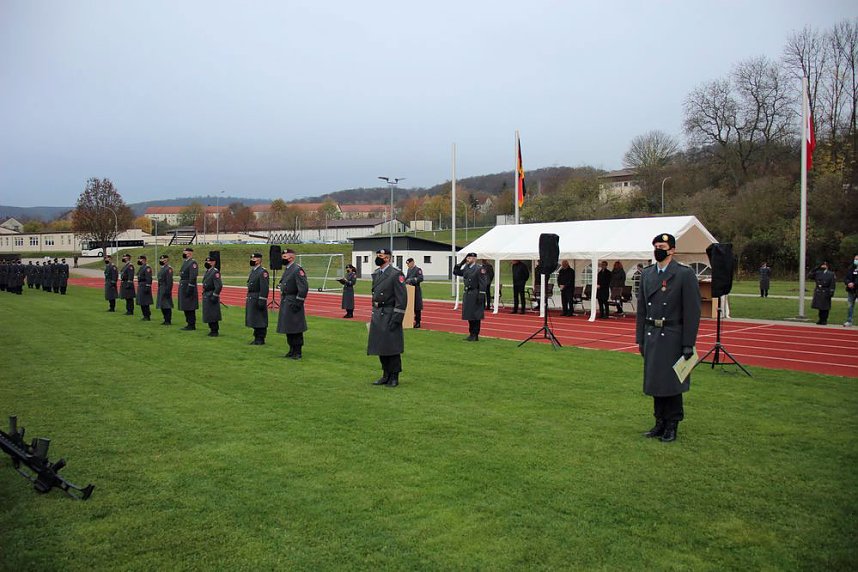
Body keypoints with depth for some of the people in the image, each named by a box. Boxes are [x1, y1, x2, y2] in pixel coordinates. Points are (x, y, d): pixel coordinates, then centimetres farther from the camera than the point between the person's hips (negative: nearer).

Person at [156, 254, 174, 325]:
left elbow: (169, 281, -19)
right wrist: (159, 289, 19)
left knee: (167, 306, -5)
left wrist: (167, 291, -22)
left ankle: (168, 321, 0)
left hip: (165, 289, -10)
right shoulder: (162, 268, 16)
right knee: (162, 306, 12)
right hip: (161, 290, 10)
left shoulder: (169, 268, -13)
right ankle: (166, 320, 19)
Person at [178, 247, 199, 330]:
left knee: (190, 308, -6)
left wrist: (190, 289, -23)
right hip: (183, 288, 10)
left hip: (189, 287, -10)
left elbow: (193, 277, -20)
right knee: (185, 307, 12)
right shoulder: (185, 262, 17)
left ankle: (192, 325, -1)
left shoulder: (193, 262, -13)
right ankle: (189, 324, 18)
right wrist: (181, 288, 20)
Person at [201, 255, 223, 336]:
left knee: (213, 314, -5)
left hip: (211, 296, -9)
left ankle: (215, 331, 3)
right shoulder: (207, 271, 14)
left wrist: (214, 296, -22)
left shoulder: (215, 272, -15)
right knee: (208, 314, 13)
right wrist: (204, 294, 19)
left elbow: (219, 286, -21)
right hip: (206, 296, 9)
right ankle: (212, 330, 22)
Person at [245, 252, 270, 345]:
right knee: (254, 319, 13)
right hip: (251, 299, 10)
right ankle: (257, 338, 21)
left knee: (260, 320, -3)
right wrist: (248, 299, 19)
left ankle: (261, 339, 3)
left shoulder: (263, 272, -14)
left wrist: (262, 301, -23)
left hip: (258, 299, -9)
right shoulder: (253, 271, 15)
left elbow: (264, 288, -20)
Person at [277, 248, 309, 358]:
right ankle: (292, 350, 22)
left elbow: (304, 288, -20)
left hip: (293, 303, -9)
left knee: (296, 329, -3)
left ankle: (298, 352, 3)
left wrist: (298, 303, -21)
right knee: (288, 328, 13)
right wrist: (282, 301, 19)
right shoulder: (286, 269, 14)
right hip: (285, 303, 9)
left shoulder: (297, 269, -15)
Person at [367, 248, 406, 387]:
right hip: (377, 315, 8)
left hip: (390, 315, -8)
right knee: (380, 347, 13)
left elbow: (402, 298, -15)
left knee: (392, 348, -1)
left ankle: (394, 378, 9)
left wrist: (396, 319, -19)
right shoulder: (376, 274, 13)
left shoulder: (396, 274, -12)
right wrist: (374, 314, 15)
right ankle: (386, 375, 24)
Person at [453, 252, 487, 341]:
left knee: (476, 316, -2)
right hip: (467, 294, 8)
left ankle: (475, 336, 4)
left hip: (475, 294, -7)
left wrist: (481, 295, -20)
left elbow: (482, 283, -14)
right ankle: (471, 334, 20)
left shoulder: (479, 268, -10)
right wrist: (462, 263, 7)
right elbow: (455, 272, 17)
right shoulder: (466, 268, 12)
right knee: (469, 316, 11)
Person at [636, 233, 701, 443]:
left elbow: (692, 311, -10)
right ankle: (660, 424, 24)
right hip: (651, 337, 5)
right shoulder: (647, 274, 10)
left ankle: (672, 426, 15)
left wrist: (688, 344, -13)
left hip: (673, 338, -5)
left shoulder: (685, 274, -7)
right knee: (655, 382, 12)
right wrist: (640, 339, 9)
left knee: (672, 384, 2)